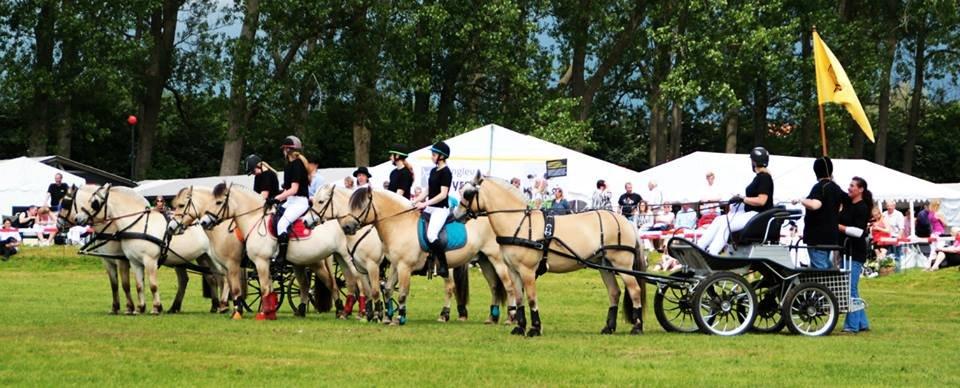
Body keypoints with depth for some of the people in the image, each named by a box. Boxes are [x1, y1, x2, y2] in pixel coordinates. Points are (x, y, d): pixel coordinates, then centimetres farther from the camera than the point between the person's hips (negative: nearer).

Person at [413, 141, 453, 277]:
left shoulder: (445, 172, -11)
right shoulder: (433, 171, 15)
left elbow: (443, 194, -17)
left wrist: (425, 204, -21)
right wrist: (415, 201, 9)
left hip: (441, 208, -10)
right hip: (430, 208, 10)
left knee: (431, 235, -26)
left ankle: (443, 265, -16)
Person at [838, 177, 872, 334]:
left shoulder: (862, 208, -11)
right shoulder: (848, 204, 11)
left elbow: (858, 231, -19)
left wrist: (839, 227, -16)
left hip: (856, 252, -9)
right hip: (846, 250, 9)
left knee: (851, 288, -8)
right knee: (851, 288, 12)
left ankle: (852, 325, -5)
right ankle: (862, 323, 20)